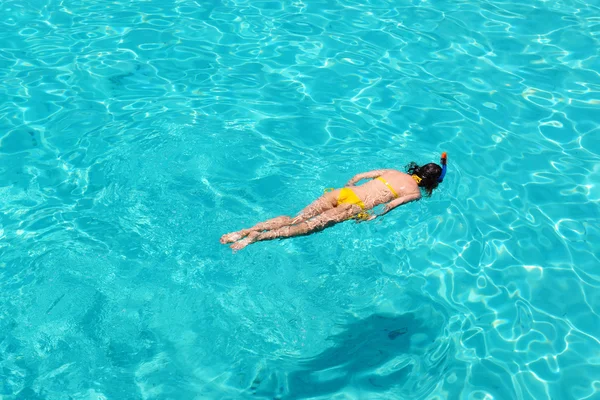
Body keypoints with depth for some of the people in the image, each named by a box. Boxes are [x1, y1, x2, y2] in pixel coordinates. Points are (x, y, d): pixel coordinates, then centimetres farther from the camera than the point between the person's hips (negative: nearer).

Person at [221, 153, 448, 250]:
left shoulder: (393, 172, 26)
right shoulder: (415, 192, 9)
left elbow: (358, 176, 23)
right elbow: (391, 205, -9)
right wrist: (374, 217, 1)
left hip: (343, 192, 5)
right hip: (356, 207, -5)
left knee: (295, 219, -5)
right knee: (310, 226, -14)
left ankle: (245, 231, -16)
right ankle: (257, 237, -29)